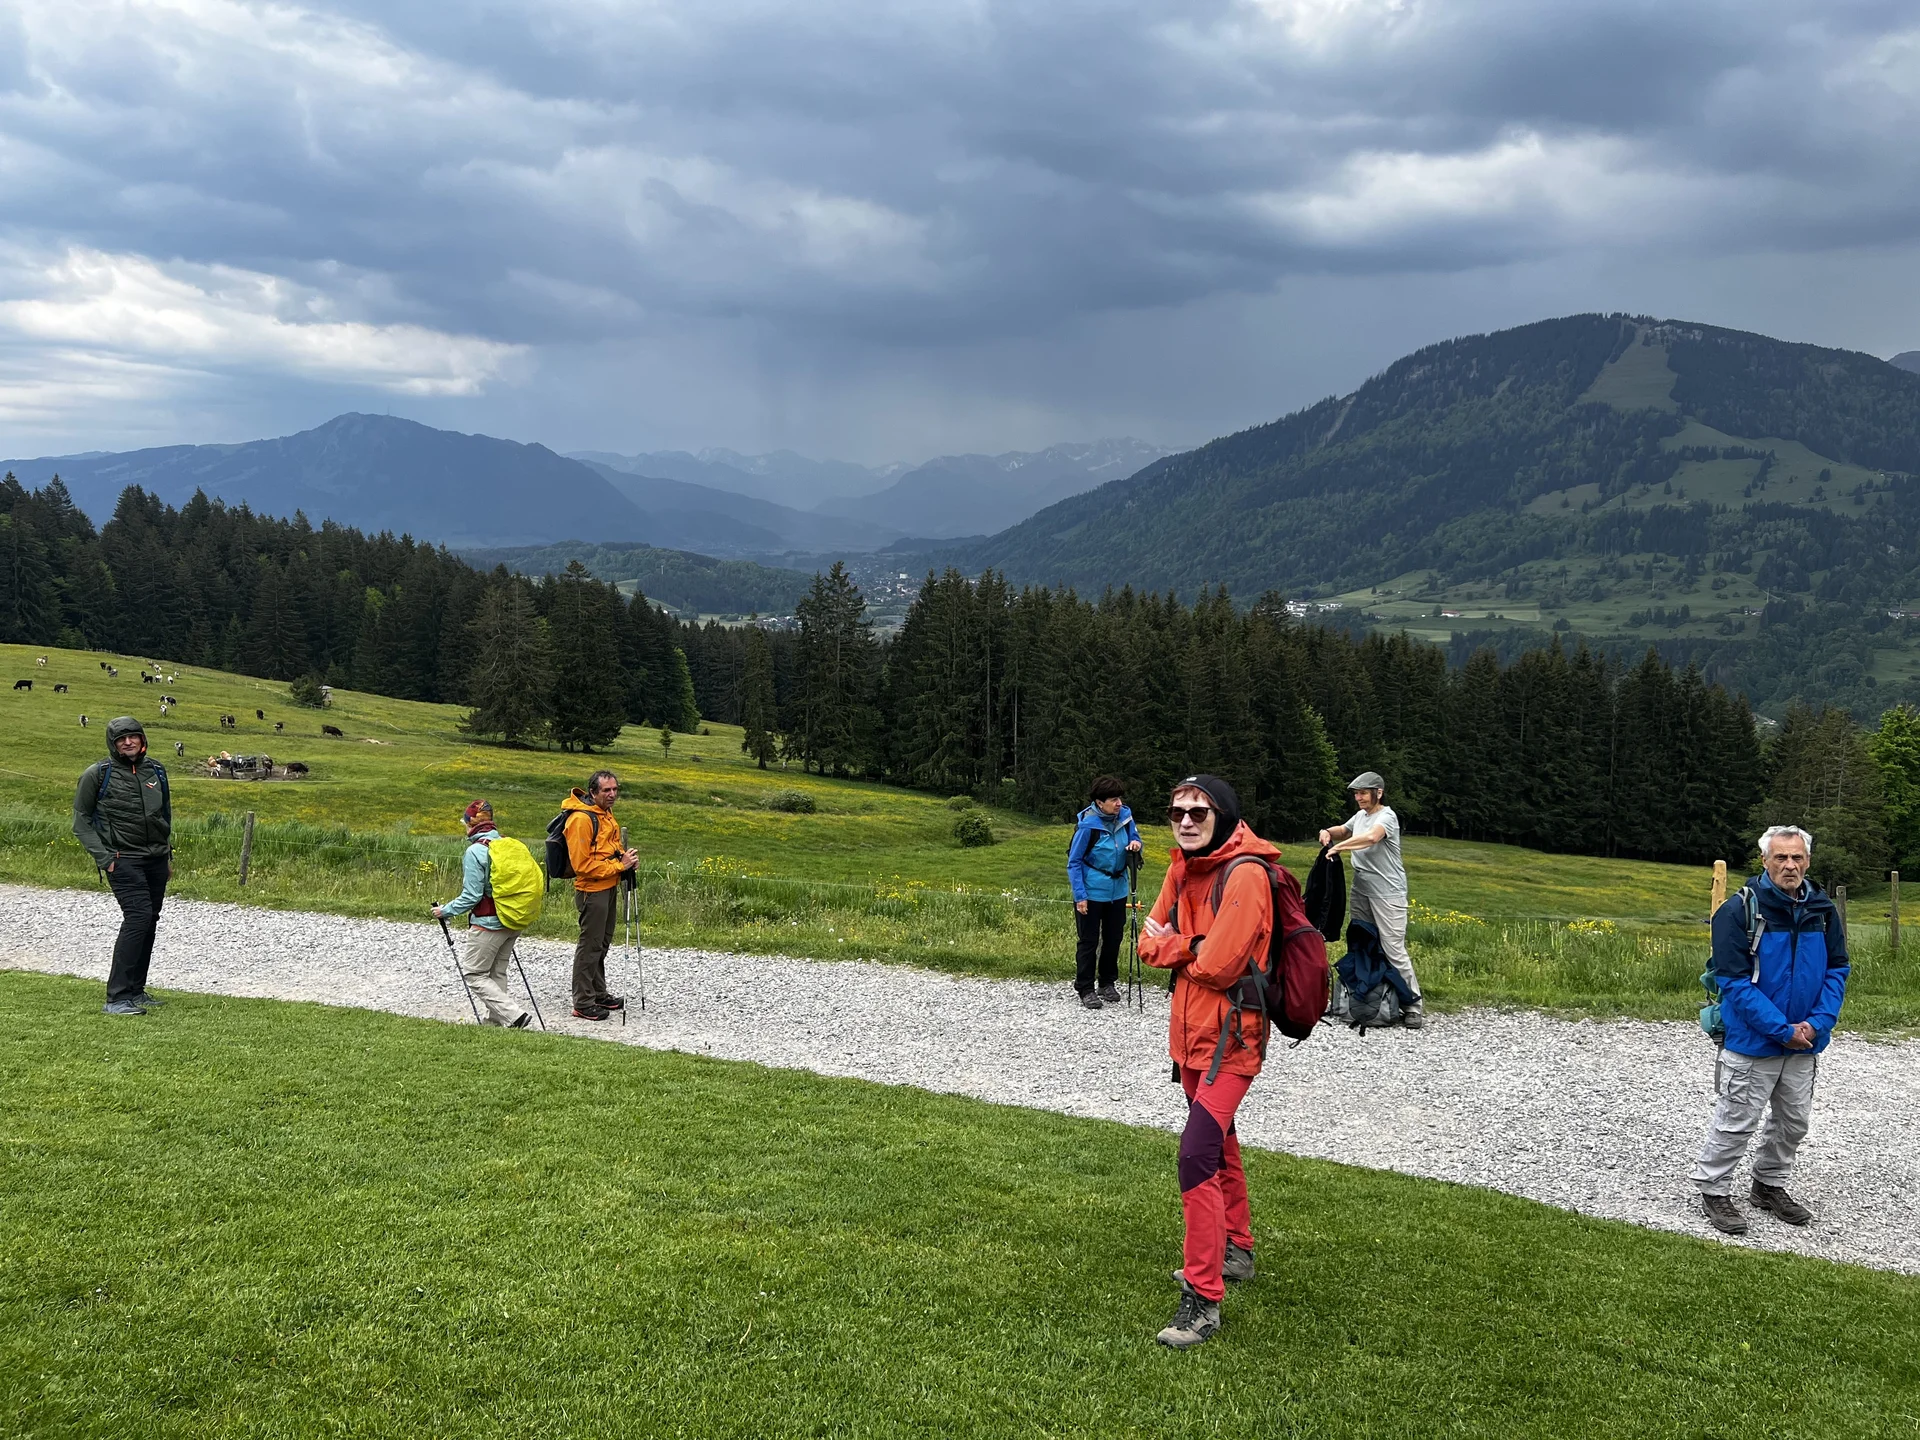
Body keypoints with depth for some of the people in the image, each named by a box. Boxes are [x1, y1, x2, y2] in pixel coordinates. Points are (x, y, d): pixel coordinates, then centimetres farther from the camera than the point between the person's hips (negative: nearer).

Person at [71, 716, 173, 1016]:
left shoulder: (156, 770, 10)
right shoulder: (97, 775, -4)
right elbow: (81, 820, -1)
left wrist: (168, 855, 18)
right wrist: (103, 857, -10)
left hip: (157, 859, 6)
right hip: (124, 860, -6)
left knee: (149, 922, 9)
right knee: (138, 916, -19)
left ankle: (135, 990, 20)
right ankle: (116, 998, -19)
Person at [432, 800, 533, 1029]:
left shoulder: (475, 851, -15)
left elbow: (471, 895, -17)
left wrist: (445, 911, -5)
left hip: (488, 923, -7)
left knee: (474, 974, 2)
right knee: (498, 973, 17)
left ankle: (514, 1015, -9)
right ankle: (496, 1019, 20)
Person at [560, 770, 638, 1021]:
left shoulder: (605, 814, 10)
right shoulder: (581, 819, -20)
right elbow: (582, 864, -23)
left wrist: (624, 859, 5)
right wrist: (619, 865, -20)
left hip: (608, 888, 10)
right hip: (591, 891, -10)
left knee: (602, 944, 19)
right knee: (590, 946, -3)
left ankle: (598, 994, 32)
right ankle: (583, 1003, 5)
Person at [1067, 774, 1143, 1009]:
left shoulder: (1125, 816, -7)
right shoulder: (1087, 824, -21)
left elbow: (1134, 839, 12)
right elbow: (1074, 862, -14)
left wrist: (1135, 845, -14)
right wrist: (1079, 896, -17)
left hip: (1117, 890, 6)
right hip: (1091, 893, -5)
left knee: (1114, 938, 16)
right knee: (1089, 941, 3)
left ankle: (1108, 983, 32)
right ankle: (1085, 989, 14)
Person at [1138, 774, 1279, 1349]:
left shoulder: (1245, 875, -20)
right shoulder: (1183, 868, 6)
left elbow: (1218, 967, -25)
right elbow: (1150, 944, 6)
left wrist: (1174, 944, -7)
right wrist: (1190, 946, -13)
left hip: (1230, 1037, -9)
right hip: (1191, 1028, 9)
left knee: (1197, 1156, -17)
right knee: (1219, 1142, 23)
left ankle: (1203, 1298, -11)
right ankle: (1236, 1251, 42)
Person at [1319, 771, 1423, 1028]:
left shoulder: (1387, 817, -11)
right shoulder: (1360, 816, 14)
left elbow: (1371, 837, -31)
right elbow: (1344, 832, 31)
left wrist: (1338, 847, -29)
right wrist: (1328, 833, 9)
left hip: (1387, 894, -8)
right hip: (1361, 891, 8)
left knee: (1394, 949, -10)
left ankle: (1414, 1005, -6)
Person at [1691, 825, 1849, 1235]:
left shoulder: (1823, 910, 1)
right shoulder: (1739, 910, -16)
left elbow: (1837, 970, 6)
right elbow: (1735, 981, -17)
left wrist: (1818, 1022, -10)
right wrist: (1783, 1029, -19)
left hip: (1804, 1044, 6)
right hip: (1752, 1043, -6)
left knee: (1794, 1121, 18)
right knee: (1736, 1121, 1)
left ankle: (1769, 1185, 36)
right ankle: (1713, 1190, 18)